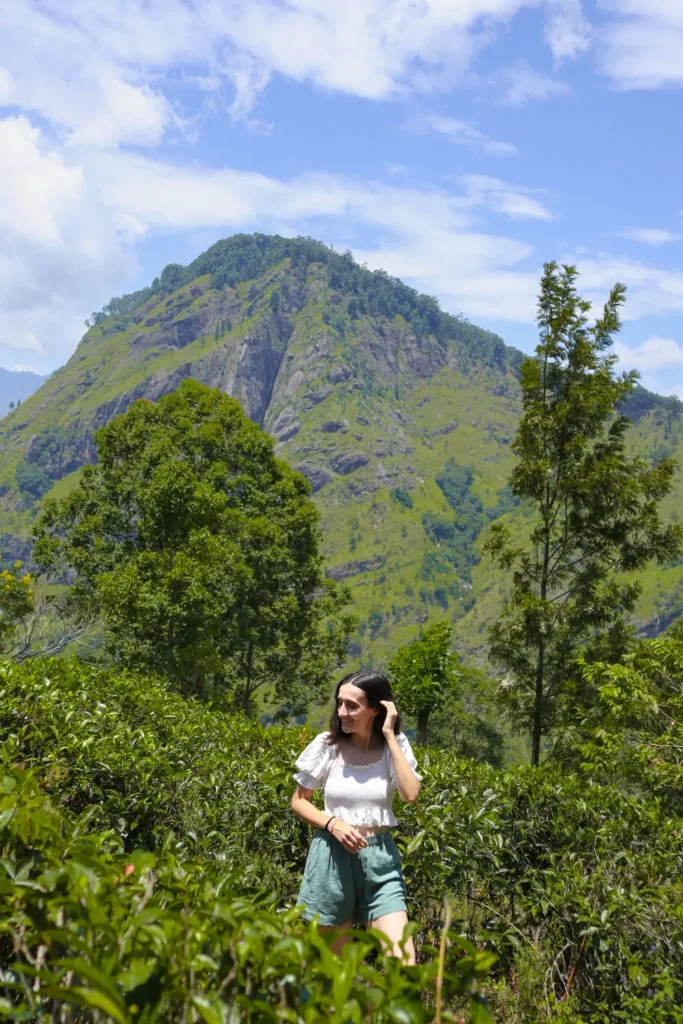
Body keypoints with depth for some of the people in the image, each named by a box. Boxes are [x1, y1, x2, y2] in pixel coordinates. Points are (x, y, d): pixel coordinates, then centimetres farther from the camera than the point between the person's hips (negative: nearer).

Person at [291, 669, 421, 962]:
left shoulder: (395, 745, -3)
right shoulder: (327, 745, -4)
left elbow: (410, 794, -20)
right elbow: (298, 801, 5)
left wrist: (389, 735, -17)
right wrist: (332, 824, -14)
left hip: (379, 859, 0)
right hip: (332, 857, 0)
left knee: (403, 959, -10)